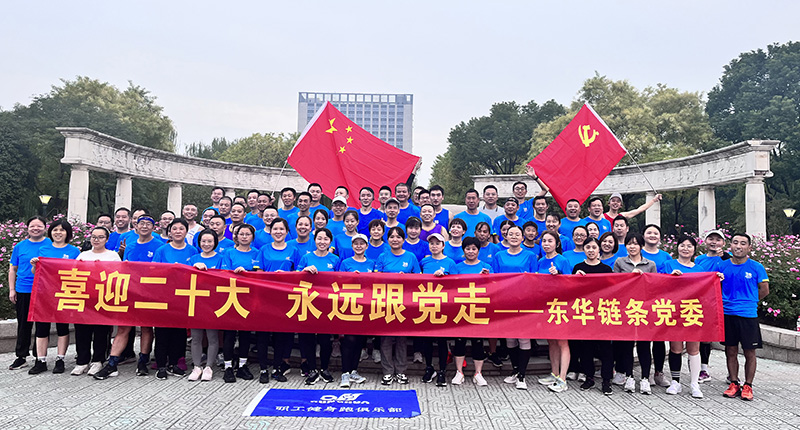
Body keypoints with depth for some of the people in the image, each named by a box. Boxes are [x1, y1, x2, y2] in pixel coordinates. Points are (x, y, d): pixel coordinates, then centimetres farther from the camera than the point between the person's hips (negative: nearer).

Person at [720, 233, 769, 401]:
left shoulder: (756, 267, -3)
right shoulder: (723, 266, 3)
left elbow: (764, 290, 6)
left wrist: (748, 301, 8)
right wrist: (729, 301, 4)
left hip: (748, 315, -2)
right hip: (727, 314, 2)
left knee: (750, 352, 4)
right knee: (731, 351, 9)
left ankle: (748, 386, 17)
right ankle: (734, 383, 21)